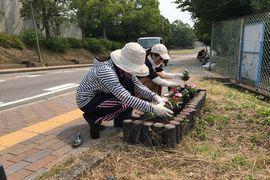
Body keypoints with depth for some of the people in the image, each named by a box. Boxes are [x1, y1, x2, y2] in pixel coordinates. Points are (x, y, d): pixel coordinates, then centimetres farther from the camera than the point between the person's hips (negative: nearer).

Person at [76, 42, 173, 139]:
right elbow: (126, 98, -41)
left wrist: (156, 97, -23)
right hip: (86, 101, -8)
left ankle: (121, 120, 3)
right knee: (126, 104, -24)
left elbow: (138, 86, -8)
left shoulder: (123, 69, -10)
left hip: (101, 95, 8)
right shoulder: (106, 71, -35)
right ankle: (94, 119, -6)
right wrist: (153, 108, -40)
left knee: (129, 84, -9)